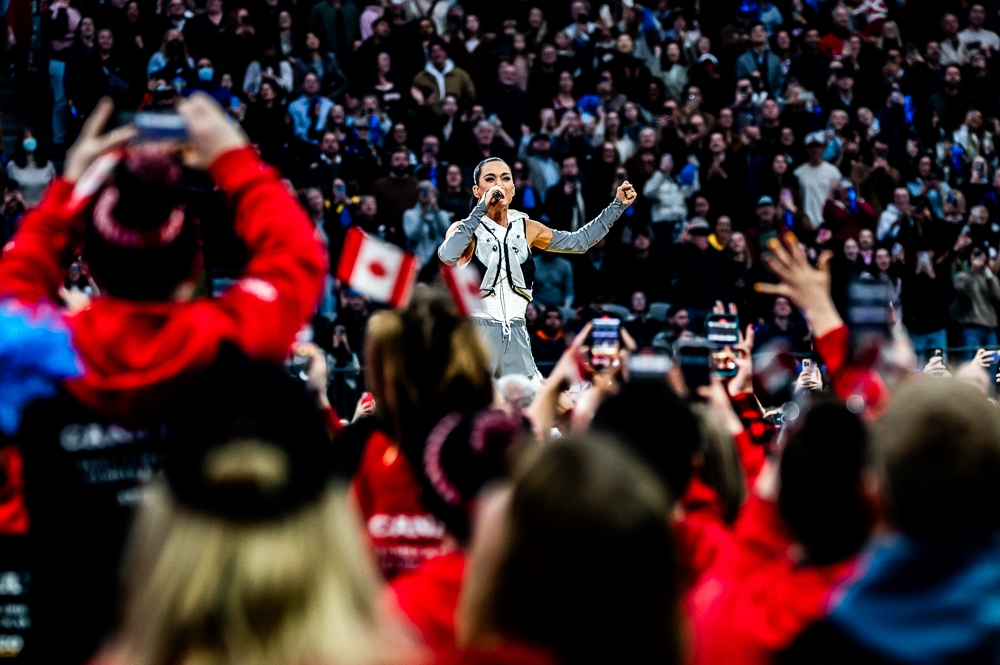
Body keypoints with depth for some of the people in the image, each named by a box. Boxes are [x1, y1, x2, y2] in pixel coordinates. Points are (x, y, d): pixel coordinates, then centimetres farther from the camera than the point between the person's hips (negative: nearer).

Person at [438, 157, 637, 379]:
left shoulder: (526, 228, 10)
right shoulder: (466, 229, -4)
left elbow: (579, 241, 20)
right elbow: (447, 256, -26)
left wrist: (617, 206, 18)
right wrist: (480, 210, -25)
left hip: (516, 334, 5)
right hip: (476, 331, -5)